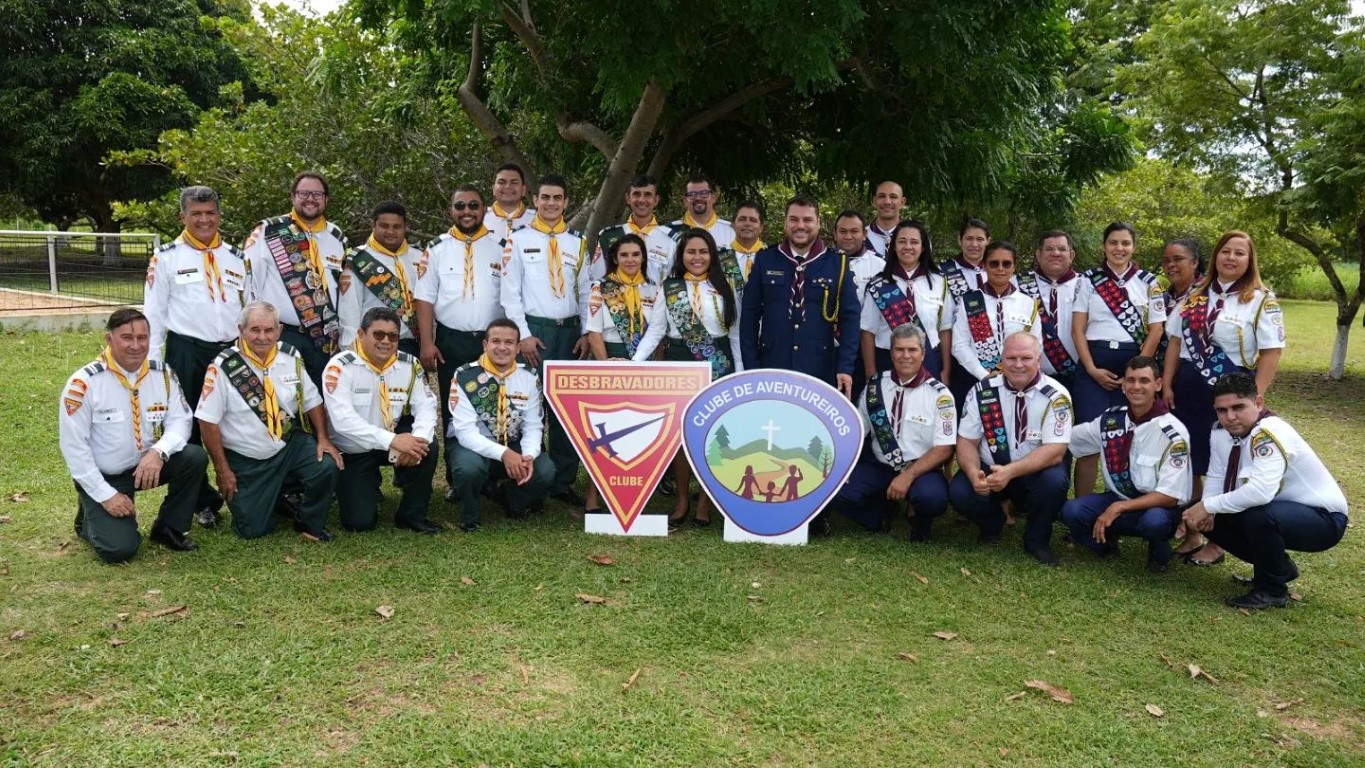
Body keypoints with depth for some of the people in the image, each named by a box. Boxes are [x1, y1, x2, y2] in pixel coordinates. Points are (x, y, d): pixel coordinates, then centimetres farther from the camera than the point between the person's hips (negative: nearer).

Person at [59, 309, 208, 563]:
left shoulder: (162, 374, -5)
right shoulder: (84, 383, -17)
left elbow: (180, 420, -7)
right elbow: (73, 446, -15)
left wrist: (159, 452, -29)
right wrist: (106, 495, -17)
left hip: (147, 466, 4)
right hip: (103, 477, -4)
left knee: (195, 457, -23)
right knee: (119, 548, -18)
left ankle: (168, 528, 0)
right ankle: (91, 516, 18)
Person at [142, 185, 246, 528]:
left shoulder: (235, 257, 13)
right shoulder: (166, 257, 1)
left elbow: (249, 307, 17)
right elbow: (154, 313, 1)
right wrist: (153, 361, -5)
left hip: (231, 350, 3)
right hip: (186, 352, -3)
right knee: (189, 427, 4)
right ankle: (202, 500, 16)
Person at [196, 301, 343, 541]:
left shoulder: (291, 357, -2)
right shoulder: (223, 366, -15)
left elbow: (312, 401, 8)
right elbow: (208, 421, -11)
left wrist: (323, 438, -6)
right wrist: (222, 469, -11)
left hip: (291, 445, 3)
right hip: (245, 459, -3)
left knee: (327, 467, -25)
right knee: (252, 529, -4)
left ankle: (310, 523, 3)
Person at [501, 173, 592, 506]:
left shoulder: (576, 242, 14)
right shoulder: (519, 240, 3)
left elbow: (585, 291, 13)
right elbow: (510, 292, -2)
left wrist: (585, 333, 4)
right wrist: (524, 335, -9)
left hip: (570, 330, 4)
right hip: (533, 330, -3)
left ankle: (563, 481, 14)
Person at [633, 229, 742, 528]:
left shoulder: (724, 288, 3)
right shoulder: (668, 288, 2)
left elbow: (734, 334, 5)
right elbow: (654, 330, 0)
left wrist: (740, 373, 1)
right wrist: (635, 362, -12)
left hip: (718, 366, 0)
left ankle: (704, 501, 16)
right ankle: (681, 500, 18)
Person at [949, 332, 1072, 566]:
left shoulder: (1056, 396, -15)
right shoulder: (982, 391, -8)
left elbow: (1055, 451, -22)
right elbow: (966, 441, -5)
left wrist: (1010, 472, -36)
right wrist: (974, 474, -27)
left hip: (1036, 472, -2)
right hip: (989, 469, 2)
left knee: (1054, 481, -34)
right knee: (959, 492, -26)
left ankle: (1037, 540, -3)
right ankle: (992, 523, 12)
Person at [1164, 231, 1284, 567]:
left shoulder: (1262, 300, -7)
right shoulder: (1195, 294, 8)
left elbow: (1272, 352, -11)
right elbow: (1176, 340, 10)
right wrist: (1167, 385, 4)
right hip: (1188, 389, 4)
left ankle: (1216, 542, 16)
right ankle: (1190, 533, 23)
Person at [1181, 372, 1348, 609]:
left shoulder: (1270, 433, -31)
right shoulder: (1221, 432, -5)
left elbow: (1261, 491, -43)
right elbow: (1216, 478, 0)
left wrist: (1209, 506, -31)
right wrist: (1204, 510, -20)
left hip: (1322, 519, -9)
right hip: (1277, 512, 9)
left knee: (1260, 516, -36)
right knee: (1211, 519, 0)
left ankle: (1272, 590, -10)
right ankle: (1279, 567, 17)